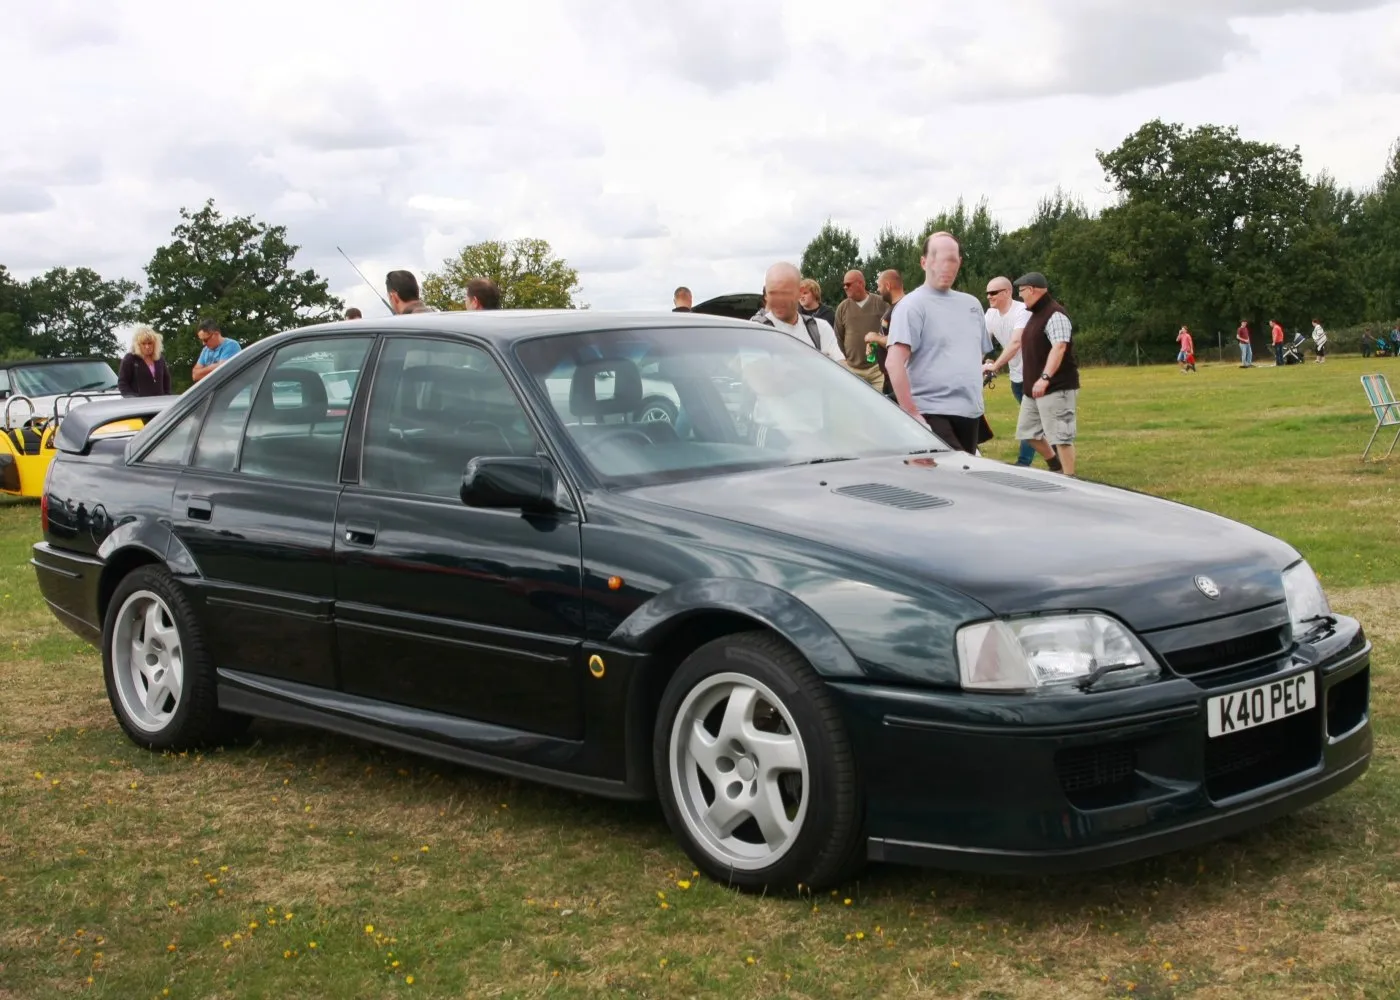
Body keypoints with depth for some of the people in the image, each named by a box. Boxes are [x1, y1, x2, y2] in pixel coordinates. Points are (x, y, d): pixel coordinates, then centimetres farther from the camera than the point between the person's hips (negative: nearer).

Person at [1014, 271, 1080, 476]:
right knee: (1028, 431, 15)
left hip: (1056, 388, -11)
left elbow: (1059, 347, -27)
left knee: (1060, 436, -10)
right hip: (1034, 388, 11)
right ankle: (1057, 468, 26)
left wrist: (1045, 378, -36)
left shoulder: (1054, 315, -16)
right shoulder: (1036, 314, 16)